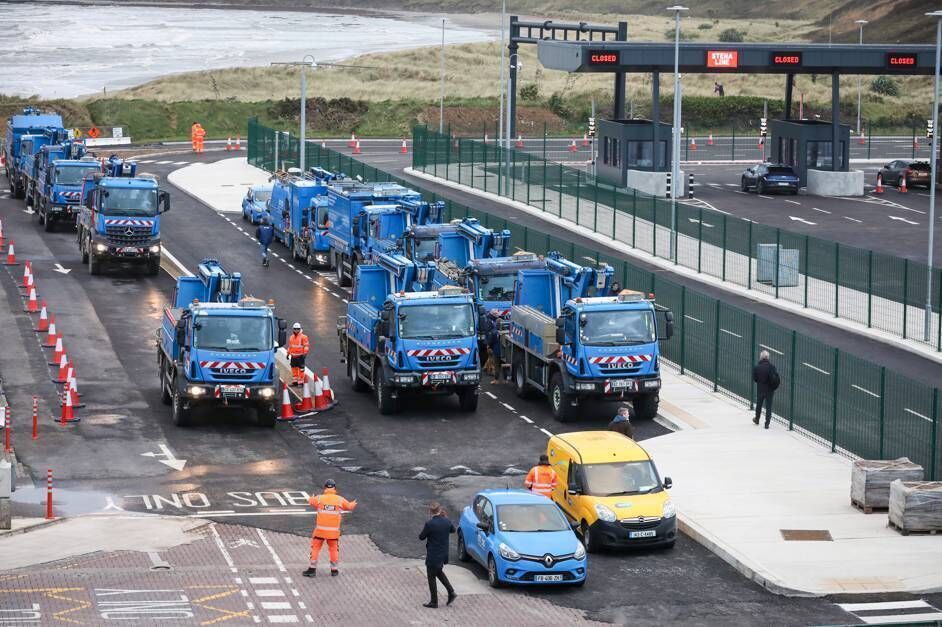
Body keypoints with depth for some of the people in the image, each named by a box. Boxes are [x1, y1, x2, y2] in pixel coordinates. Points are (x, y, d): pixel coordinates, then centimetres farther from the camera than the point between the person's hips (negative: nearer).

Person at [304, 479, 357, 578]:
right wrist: (353, 504, 38)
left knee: (315, 547, 11)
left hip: (320, 529, -1)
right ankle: (334, 570, 23)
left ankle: (312, 569, 11)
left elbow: (310, 501, 15)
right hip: (334, 531, 1)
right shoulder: (340, 500, -4)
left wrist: (312, 498, 40)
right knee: (334, 549, 17)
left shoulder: (319, 498, -6)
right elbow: (349, 506, 13)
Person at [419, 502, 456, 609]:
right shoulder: (447, 522, -6)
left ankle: (434, 602, 15)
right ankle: (451, 593, 21)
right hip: (443, 555, 6)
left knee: (431, 577, 8)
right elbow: (453, 530, 16)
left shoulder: (429, 524, -23)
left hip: (433, 555, -6)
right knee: (439, 572, 28)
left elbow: (421, 537, -10)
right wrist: (445, 518, 17)